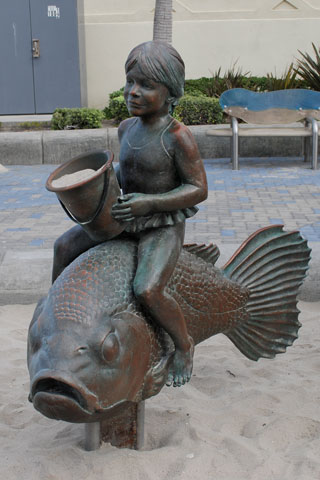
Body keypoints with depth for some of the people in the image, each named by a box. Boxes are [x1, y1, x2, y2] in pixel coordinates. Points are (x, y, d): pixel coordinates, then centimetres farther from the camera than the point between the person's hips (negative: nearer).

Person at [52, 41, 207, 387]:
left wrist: (149, 202, -28)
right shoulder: (127, 128, 1)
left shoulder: (178, 136, -20)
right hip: (127, 219, 8)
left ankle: (183, 345, 2)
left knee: (147, 291, -27)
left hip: (164, 226, -7)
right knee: (66, 245, 5)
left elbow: (198, 189, -18)